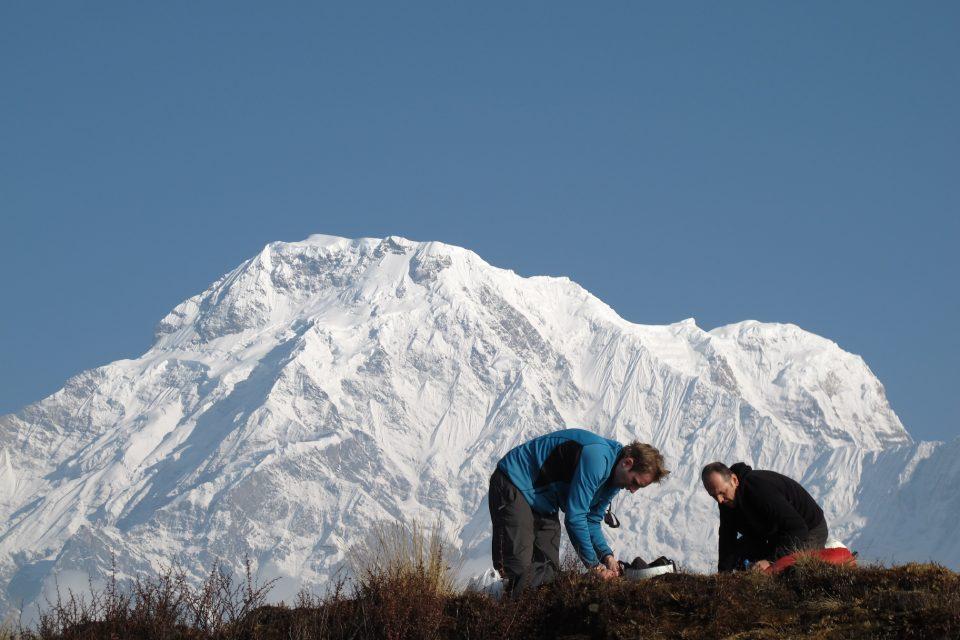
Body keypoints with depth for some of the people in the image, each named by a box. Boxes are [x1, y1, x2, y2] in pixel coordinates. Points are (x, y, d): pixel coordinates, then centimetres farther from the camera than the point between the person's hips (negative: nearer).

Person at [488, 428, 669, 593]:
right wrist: (595, 565, -22)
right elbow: (574, 517, -30)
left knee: (548, 571, 0)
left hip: (544, 503, 10)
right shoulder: (597, 459, -30)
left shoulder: (614, 479, 3)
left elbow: (592, 521, 13)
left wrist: (606, 555, -6)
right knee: (519, 566, -23)